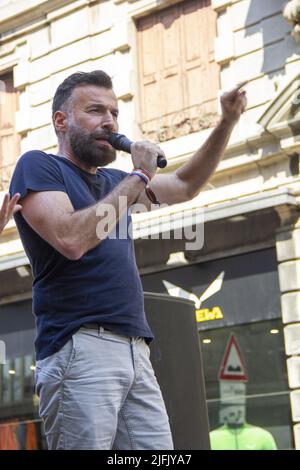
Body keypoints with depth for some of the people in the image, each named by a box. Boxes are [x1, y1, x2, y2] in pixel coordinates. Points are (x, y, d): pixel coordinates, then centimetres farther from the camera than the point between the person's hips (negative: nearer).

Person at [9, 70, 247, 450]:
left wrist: (228, 121, 22)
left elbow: (184, 186, 33)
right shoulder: (38, 167, 0)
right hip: (80, 348, -7)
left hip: (136, 352, 8)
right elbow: (71, 240, -16)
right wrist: (139, 177, -8)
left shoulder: (111, 181, 24)